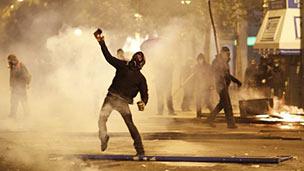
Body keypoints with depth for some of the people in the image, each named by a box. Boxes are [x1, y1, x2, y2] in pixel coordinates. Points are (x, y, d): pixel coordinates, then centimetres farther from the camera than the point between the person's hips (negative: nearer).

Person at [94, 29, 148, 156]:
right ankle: (103, 138, -3)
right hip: (111, 98, 1)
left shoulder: (141, 78, 11)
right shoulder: (123, 66, 13)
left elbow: (144, 94, 8)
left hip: (123, 102, -1)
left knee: (130, 125, -8)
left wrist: (143, 102, -16)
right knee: (102, 117, -20)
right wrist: (102, 43, -1)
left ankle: (140, 150, -6)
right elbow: (109, 57, 9)